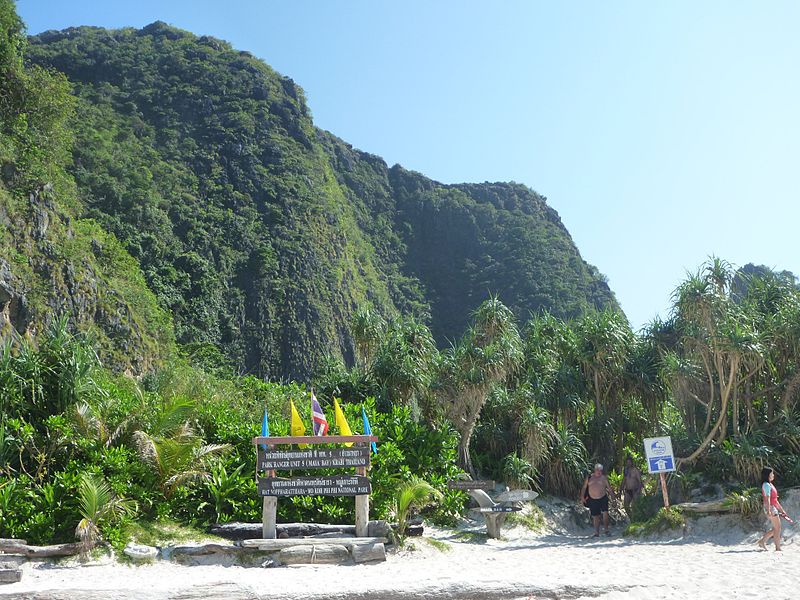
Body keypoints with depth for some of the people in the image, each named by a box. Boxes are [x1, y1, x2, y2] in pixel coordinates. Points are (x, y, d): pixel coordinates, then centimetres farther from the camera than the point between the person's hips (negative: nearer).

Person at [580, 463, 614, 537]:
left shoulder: (604, 477, 5)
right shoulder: (589, 477, 9)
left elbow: (609, 488, 6)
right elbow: (584, 487, 11)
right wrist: (582, 497, 1)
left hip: (603, 498, -1)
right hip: (593, 500, 1)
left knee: (605, 513, -15)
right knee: (595, 516, 5)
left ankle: (606, 530, -3)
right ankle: (597, 533, 13)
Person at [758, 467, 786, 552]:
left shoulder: (770, 484, 19)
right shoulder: (767, 485, -11)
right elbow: (767, 499, -21)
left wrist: (781, 509, 25)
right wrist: (768, 511, -29)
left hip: (774, 508, 10)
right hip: (770, 508, -10)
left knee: (775, 529, 11)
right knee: (777, 528, -6)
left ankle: (762, 541, 13)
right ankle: (778, 548, -2)